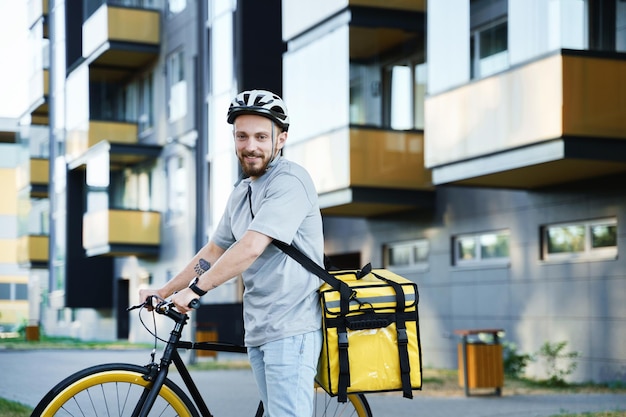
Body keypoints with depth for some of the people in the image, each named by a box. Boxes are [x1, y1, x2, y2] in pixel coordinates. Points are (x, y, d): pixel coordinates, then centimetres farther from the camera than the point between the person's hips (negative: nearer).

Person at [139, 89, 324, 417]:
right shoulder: (240, 193, 17)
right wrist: (163, 291, 19)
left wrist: (194, 289, -18)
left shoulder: (289, 180, -12)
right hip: (258, 330, 9)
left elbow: (251, 247, -22)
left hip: (291, 328, -9)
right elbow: (214, 251, 24)